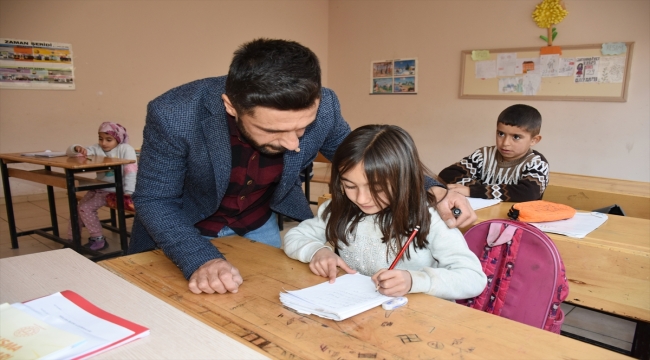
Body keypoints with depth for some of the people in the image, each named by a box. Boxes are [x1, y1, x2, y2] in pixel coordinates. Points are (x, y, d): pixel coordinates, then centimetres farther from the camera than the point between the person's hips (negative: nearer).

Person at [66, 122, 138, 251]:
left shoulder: (125, 149, -11)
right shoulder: (96, 149, 5)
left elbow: (131, 171, -21)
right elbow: (69, 152, 4)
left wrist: (128, 193, -29)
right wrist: (77, 148, -21)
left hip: (115, 190, -7)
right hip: (98, 188, 7)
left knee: (86, 208, -14)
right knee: (78, 209, 2)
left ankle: (98, 239, 1)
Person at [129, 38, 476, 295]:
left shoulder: (322, 106, -27)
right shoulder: (174, 115, -35)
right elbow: (154, 200, -22)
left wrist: (431, 190, -24)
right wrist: (199, 258, -40)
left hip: (264, 224, 2)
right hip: (189, 230, -1)